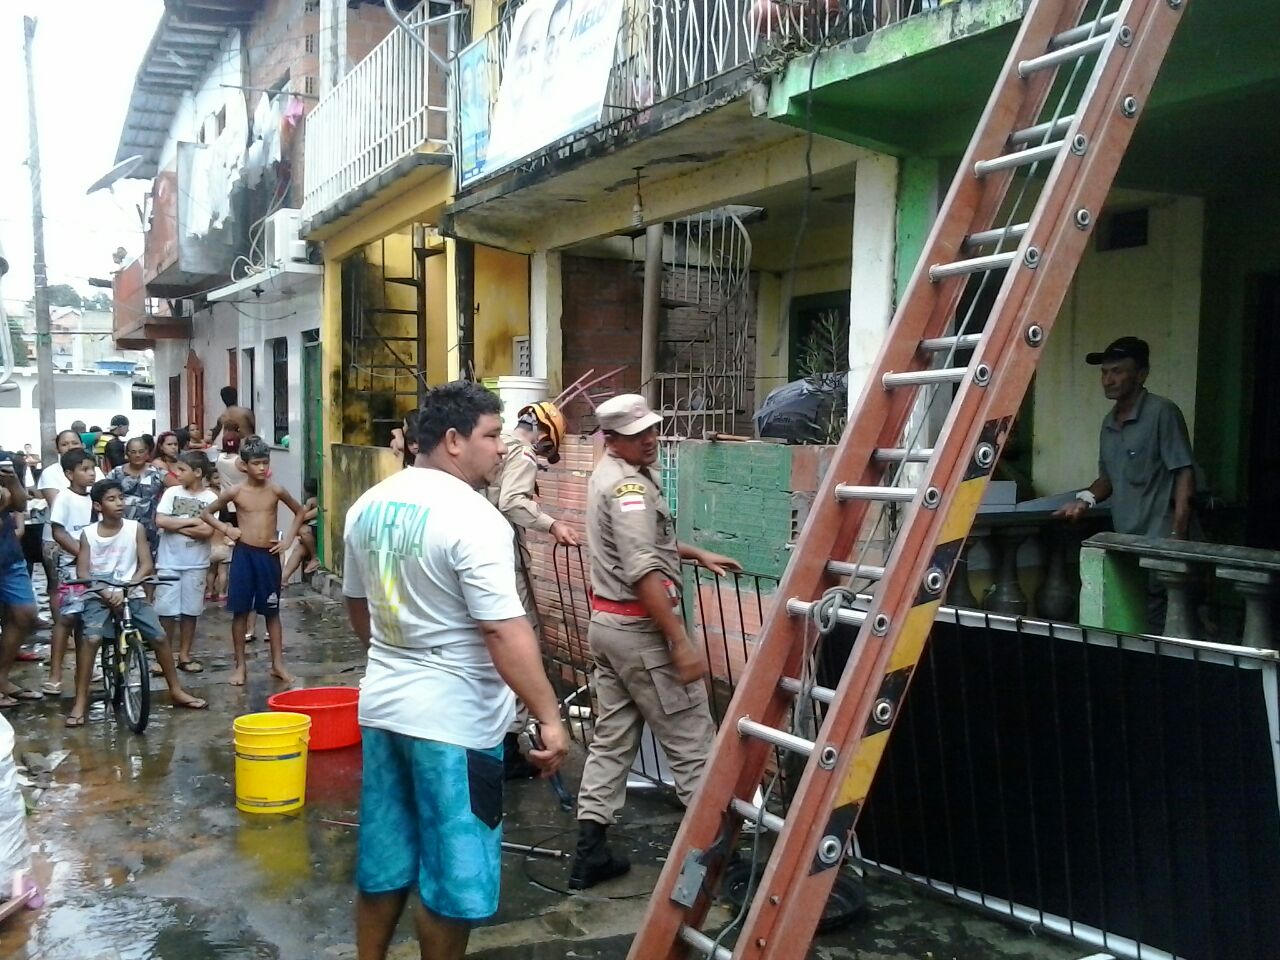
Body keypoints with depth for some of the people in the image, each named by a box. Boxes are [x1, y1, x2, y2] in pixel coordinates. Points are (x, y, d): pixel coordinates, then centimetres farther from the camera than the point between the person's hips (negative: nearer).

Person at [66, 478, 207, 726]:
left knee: (159, 637, -8)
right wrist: (105, 593, -20)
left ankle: (176, 690, 10)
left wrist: (124, 588, -19)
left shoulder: (135, 528, -1)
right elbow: (82, 573, -5)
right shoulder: (88, 533, -2)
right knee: (91, 638, -25)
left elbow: (146, 565, -5)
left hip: (132, 594, 1)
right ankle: (80, 702, -16)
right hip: (98, 596, -1)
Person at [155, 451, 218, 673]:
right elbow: (160, 521, -9)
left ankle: (184, 655, 19)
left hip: (196, 563, 0)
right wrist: (191, 521, -11)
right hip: (169, 561, 0)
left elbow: (207, 531, -13)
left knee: (190, 610, 8)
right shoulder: (172, 492, 1)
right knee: (166, 610, 1)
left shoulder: (210, 498, -3)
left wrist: (175, 526, -11)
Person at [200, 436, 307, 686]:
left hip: (269, 555, 1)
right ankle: (240, 665, 14)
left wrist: (289, 539, 4)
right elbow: (206, 513, 8)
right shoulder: (235, 492, -3)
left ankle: (278, 664, 13)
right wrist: (226, 529, -6)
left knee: (272, 611, 8)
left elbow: (299, 511, 14)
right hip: (244, 554, -1)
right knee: (240, 611, 4)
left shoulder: (276, 491, -1)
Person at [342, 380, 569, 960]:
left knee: (385, 857, 20)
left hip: (383, 705, 8)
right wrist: (550, 718, -20)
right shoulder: (472, 518, -20)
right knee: (452, 870, 8)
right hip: (452, 718, -8)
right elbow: (505, 632, -24)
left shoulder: (369, 506, 6)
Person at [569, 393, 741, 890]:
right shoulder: (630, 485, -19)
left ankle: (590, 853, 16)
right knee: (692, 744, 0)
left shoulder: (609, 474, 13)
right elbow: (644, 573, -26)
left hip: (606, 622, 10)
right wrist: (680, 643, -26)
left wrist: (698, 554, 21)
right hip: (642, 628, -10)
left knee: (611, 740, 13)